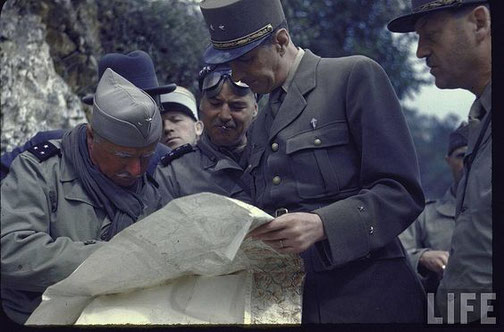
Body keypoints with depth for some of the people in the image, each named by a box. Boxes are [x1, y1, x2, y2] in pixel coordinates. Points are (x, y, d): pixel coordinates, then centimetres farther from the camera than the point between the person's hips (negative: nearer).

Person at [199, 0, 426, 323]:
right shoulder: (260, 127, 18)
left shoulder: (355, 75, -3)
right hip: (291, 304, 6)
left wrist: (320, 224, -22)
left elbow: (403, 191, -10)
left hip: (367, 299, -6)